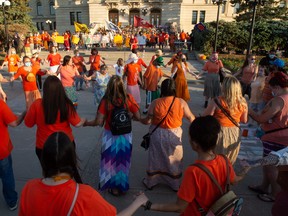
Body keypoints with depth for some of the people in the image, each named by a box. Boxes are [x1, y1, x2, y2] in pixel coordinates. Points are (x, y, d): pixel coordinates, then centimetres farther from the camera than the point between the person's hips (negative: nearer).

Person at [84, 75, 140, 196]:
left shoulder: (106, 101, -17)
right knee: (123, 161, 21)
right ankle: (123, 186, 38)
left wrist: (85, 123, 1)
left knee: (111, 161, 19)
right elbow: (138, 117, -7)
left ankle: (114, 187, 33)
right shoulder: (129, 98, -11)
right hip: (125, 135, 2)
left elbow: (98, 122, -16)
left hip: (110, 136, -2)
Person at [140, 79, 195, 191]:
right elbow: (191, 118, -4)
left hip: (157, 134, 0)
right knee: (174, 159, 18)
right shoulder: (181, 102, -13)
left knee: (155, 158, 18)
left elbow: (148, 121, -10)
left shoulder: (155, 103, -14)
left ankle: (150, 182, 35)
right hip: (174, 135, 0)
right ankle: (175, 184, 33)